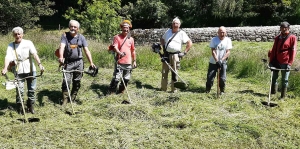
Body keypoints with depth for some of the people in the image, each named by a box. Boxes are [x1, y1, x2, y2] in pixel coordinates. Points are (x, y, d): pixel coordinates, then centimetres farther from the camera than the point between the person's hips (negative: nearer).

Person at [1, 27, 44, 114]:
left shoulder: (28, 43, 1)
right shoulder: (11, 46, 2)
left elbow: (34, 54, -11)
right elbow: (8, 57, -13)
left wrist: (39, 64, -26)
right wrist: (5, 68, -30)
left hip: (30, 69, 1)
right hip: (19, 71, 0)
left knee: (32, 89, 7)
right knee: (19, 90, -3)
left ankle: (30, 106, 23)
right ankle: (19, 107, 14)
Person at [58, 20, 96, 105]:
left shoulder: (81, 37, 4)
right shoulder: (65, 36, 0)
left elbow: (86, 50, 0)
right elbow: (62, 46, -17)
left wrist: (91, 62, -9)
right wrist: (61, 57, -37)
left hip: (79, 62, 2)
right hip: (68, 62, -2)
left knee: (77, 82, 8)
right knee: (66, 81, -10)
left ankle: (73, 99, 23)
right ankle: (65, 99, 3)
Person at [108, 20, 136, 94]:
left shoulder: (131, 39, 12)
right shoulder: (117, 37, -1)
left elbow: (133, 51, 18)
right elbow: (115, 47, -13)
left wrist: (134, 61, 17)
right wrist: (119, 53, -34)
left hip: (128, 63, 5)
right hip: (119, 62, -4)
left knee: (126, 79, 11)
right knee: (116, 78, -9)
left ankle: (121, 91, 28)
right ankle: (111, 91, 4)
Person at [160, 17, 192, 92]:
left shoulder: (181, 33, -2)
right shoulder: (168, 31, 11)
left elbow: (190, 43, -4)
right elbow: (162, 39, 27)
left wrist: (184, 53, -7)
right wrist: (163, 47, 13)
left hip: (175, 55, -4)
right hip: (166, 54, 4)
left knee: (174, 73, 1)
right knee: (164, 72, 7)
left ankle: (174, 89, 10)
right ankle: (163, 88, 17)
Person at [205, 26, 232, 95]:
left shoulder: (228, 40, -2)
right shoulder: (214, 39, -4)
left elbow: (228, 52, -7)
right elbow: (213, 51, -10)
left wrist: (221, 60, -18)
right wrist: (217, 61, -20)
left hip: (223, 62, 0)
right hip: (213, 62, 0)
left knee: (222, 78, -2)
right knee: (210, 77, -2)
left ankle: (222, 90, 18)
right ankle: (207, 90, 16)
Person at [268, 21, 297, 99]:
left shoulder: (292, 38, -4)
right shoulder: (278, 38, 10)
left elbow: (293, 51, -6)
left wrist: (290, 63, -12)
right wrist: (271, 61, 5)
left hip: (285, 62, -4)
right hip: (276, 61, 5)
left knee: (284, 80, 3)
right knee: (274, 77, 10)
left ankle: (282, 96, 11)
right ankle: (273, 93, 21)